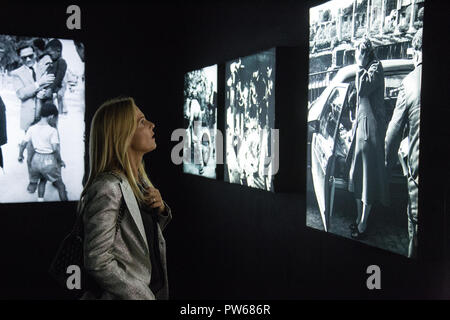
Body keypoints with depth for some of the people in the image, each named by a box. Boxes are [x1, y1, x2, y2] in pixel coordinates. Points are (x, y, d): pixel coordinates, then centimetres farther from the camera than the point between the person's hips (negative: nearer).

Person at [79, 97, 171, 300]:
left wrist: (161, 209, -4)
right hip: (130, 295, -8)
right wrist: (144, 296, -17)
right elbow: (98, 263, -23)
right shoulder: (108, 188, -23)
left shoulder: (140, 178, 3)